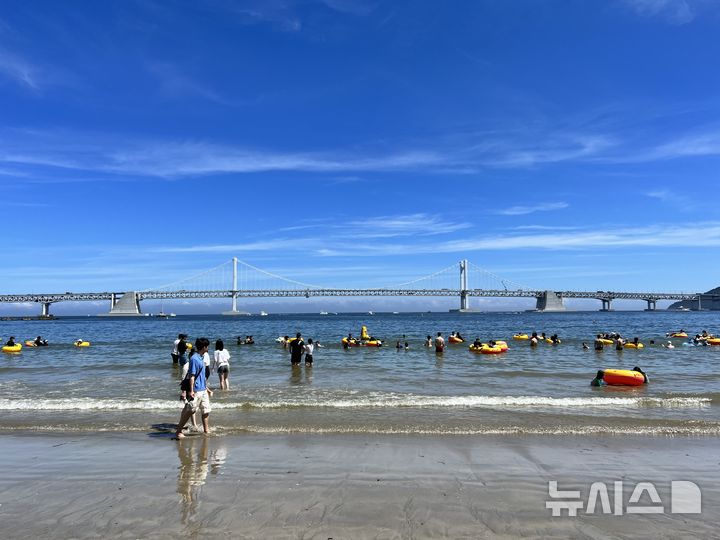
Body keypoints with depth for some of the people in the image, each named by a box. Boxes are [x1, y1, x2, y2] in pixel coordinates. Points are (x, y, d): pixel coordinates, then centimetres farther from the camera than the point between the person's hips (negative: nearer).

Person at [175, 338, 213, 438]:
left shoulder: (200, 358, 13)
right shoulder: (194, 359, -16)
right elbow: (192, 376, -18)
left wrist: (206, 388, 25)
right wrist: (191, 391, -21)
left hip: (203, 390, 9)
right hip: (196, 391, -9)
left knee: (206, 411, 10)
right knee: (190, 411, -3)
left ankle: (206, 431, 19)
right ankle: (178, 431, 8)